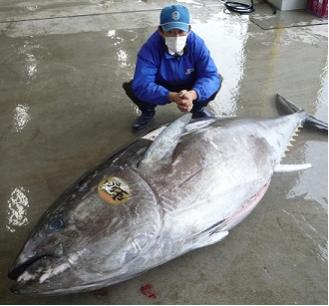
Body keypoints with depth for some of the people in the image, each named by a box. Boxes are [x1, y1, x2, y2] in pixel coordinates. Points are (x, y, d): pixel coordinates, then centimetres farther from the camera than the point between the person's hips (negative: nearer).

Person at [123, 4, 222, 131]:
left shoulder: (197, 44, -25)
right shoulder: (150, 48, -31)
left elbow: (211, 75, -30)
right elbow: (141, 84, -40)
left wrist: (193, 94, -52)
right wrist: (172, 97, -54)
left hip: (190, 88, 1)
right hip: (162, 89, -1)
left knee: (217, 79, -24)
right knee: (131, 87, -27)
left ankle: (198, 110, 8)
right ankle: (147, 111, 9)